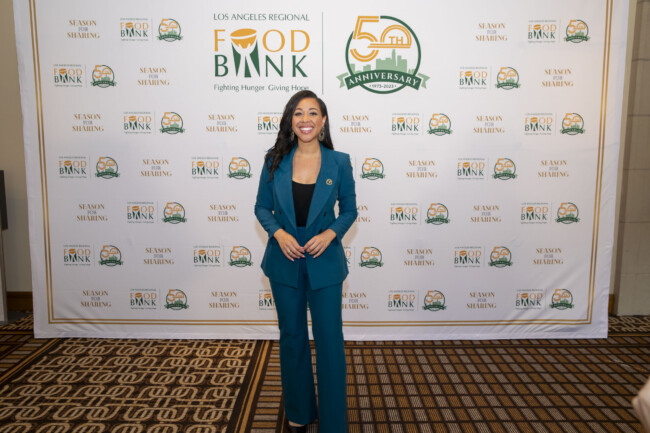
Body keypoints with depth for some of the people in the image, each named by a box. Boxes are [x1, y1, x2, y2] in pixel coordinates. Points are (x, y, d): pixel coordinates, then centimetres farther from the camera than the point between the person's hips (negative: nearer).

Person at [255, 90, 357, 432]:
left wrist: (330, 233, -16)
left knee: (329, 340, 4)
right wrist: (278, 233, -14)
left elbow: (349, 210, 2)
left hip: (324, 262, -1)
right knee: (292, 337, 15)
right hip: (284, 262, 2)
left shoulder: (339, 162, -5)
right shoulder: (275, 161, -2)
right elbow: (262, 207, 4)